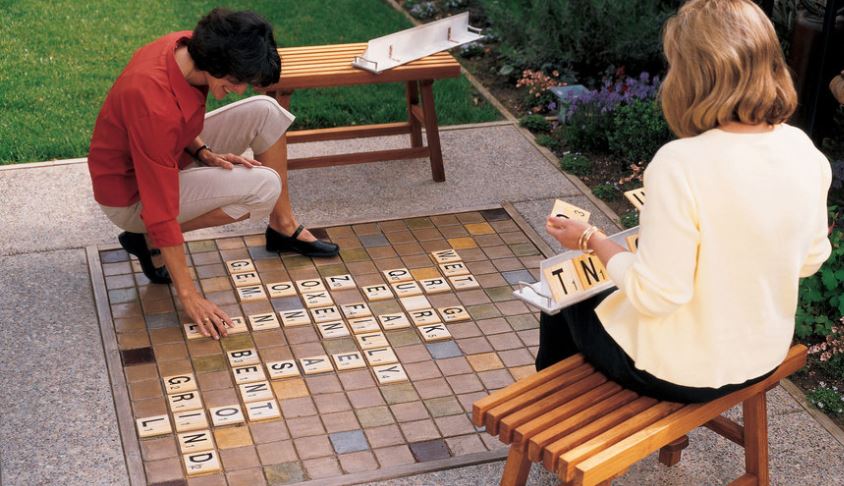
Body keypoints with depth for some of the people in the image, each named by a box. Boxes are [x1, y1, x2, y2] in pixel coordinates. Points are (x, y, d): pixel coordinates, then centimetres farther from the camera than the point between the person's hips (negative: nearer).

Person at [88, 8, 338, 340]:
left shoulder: (187, 46, -15)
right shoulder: (155, 105, -38)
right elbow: (161, 209, -34)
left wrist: (203, 151, -11)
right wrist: (189, 296, -30)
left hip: (167, 155, 8)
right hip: (132, 196, -8)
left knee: (266, 112, -6)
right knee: (265, 186, -21)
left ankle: (284, 227, 8)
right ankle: (148, 240, -7)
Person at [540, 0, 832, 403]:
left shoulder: (680, 164, -31)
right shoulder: (802, 150, -11)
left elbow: (655, 296, -27)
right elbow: (811, 259, 2)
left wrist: (592, 241, -12)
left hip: (679, 372, -6)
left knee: (564, 304, 23)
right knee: (606, 294, 31)